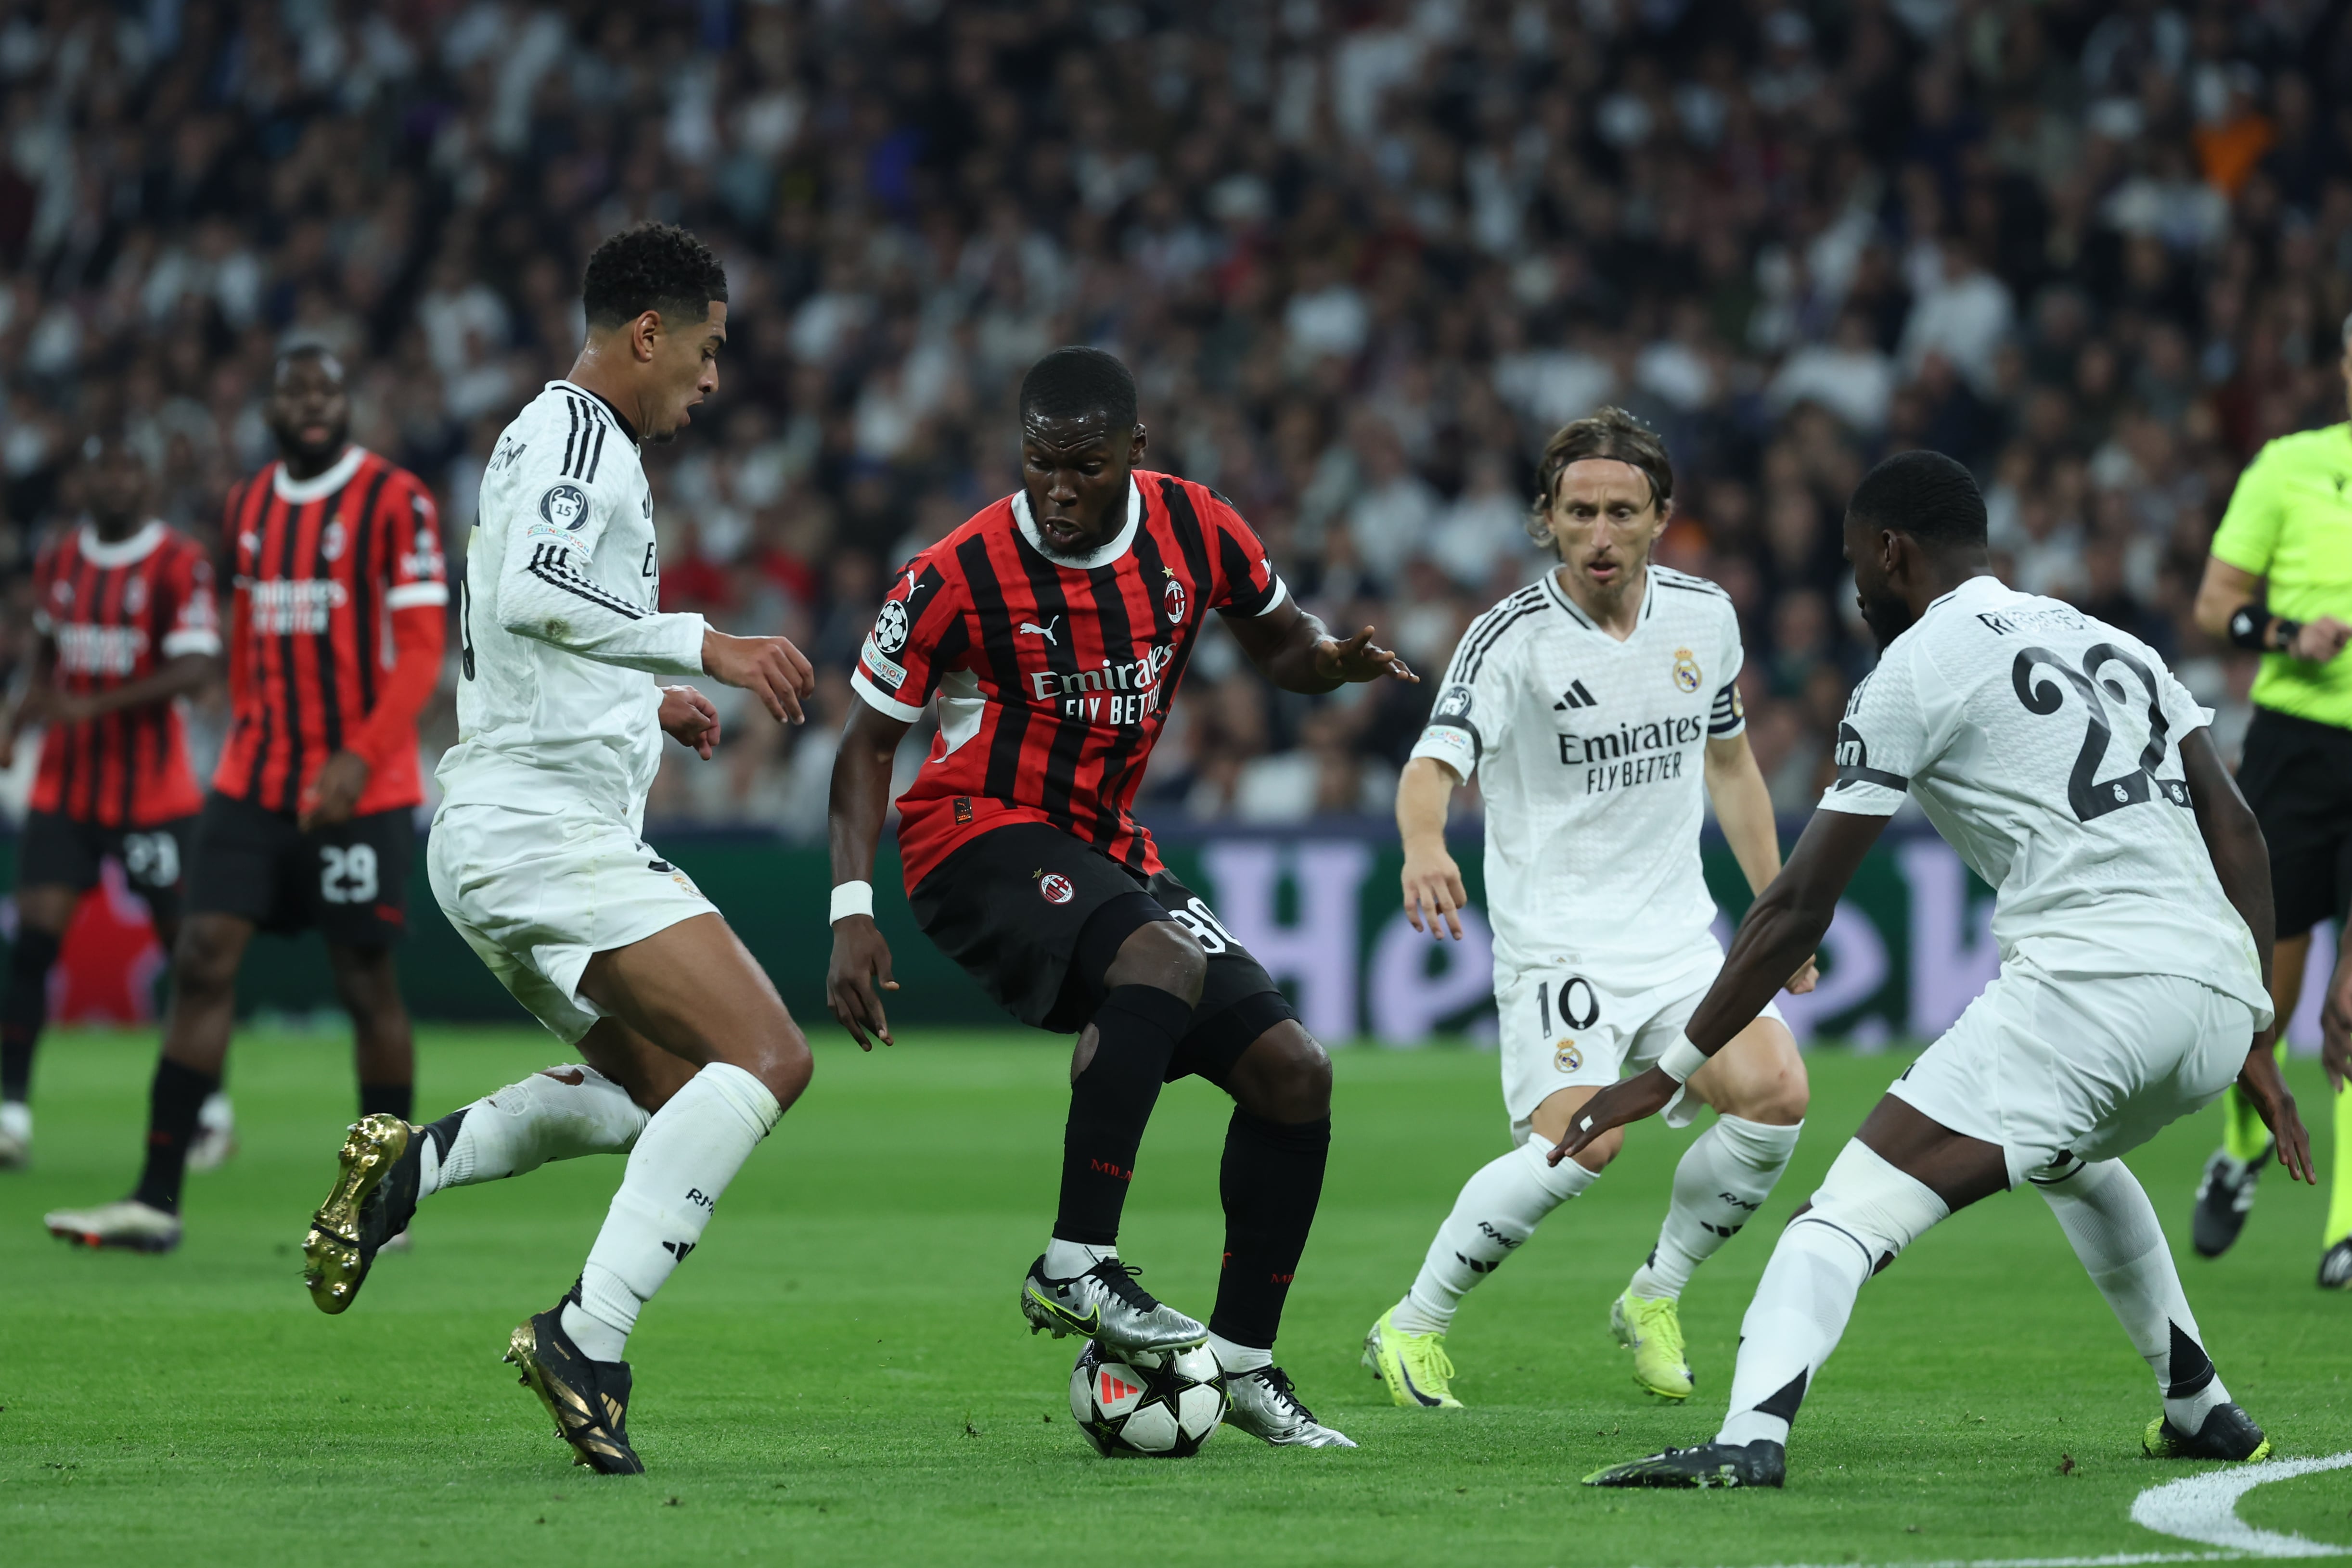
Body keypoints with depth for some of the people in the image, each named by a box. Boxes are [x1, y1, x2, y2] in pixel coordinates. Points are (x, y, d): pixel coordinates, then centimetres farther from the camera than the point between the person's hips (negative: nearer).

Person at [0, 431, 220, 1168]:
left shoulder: (180, 563, -9)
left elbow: (197, 667, -19)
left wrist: (98, 704, -26)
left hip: (153, 792, -4)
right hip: (65, 786, 4)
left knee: (185, 940, 2)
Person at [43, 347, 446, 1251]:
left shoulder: (394, 502, -7)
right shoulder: (247, 508, 12)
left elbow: (420, 649, -12)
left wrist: (359, 758, -21)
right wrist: (246, 740, 15)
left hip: (360, 793, -5)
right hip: (254, 785, 5)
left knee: (366, 982, 0)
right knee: (202, 961, -4)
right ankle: (156, 1201, -5)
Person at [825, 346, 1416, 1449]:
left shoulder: (1195, 530, -3)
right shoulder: (959, 578, -15)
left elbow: (1277, 644, 15)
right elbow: (869, 742, -7)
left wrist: (1334, 660, -9)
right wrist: (853, 915, -17)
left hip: (1103, 850, 6)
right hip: (979, 838, -6)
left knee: (1291, 1071, -3)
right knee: (1161, 958, -36)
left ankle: (1242, 1360, 9)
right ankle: (1075, 1264, -32)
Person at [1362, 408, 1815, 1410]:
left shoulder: (1704, 615, 5)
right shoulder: (1511, 638, -13)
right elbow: (1433, 764, -26)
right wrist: (1424, 849, -48)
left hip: (1677, 933, 5)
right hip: (1555, 939, -5)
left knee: (1774, 1094, -17)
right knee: (1579, 1144, -25)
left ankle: (1653, 1301, 7)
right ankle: (1413, 1328, -6)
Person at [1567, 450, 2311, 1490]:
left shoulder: (1915, 670, 5)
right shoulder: (2110, 643, 26)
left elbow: (1799, 912, 4)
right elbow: (2237, 837, 21)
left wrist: (1666, 1076, 9)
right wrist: (2255, 1039, 23)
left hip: (2089, 984, -7)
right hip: (2219, 997, 7)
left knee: (1848, 1218, -13)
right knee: (2073, 1157, 39)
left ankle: (1751, 1435, -36)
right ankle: (2202, 1413, 39)